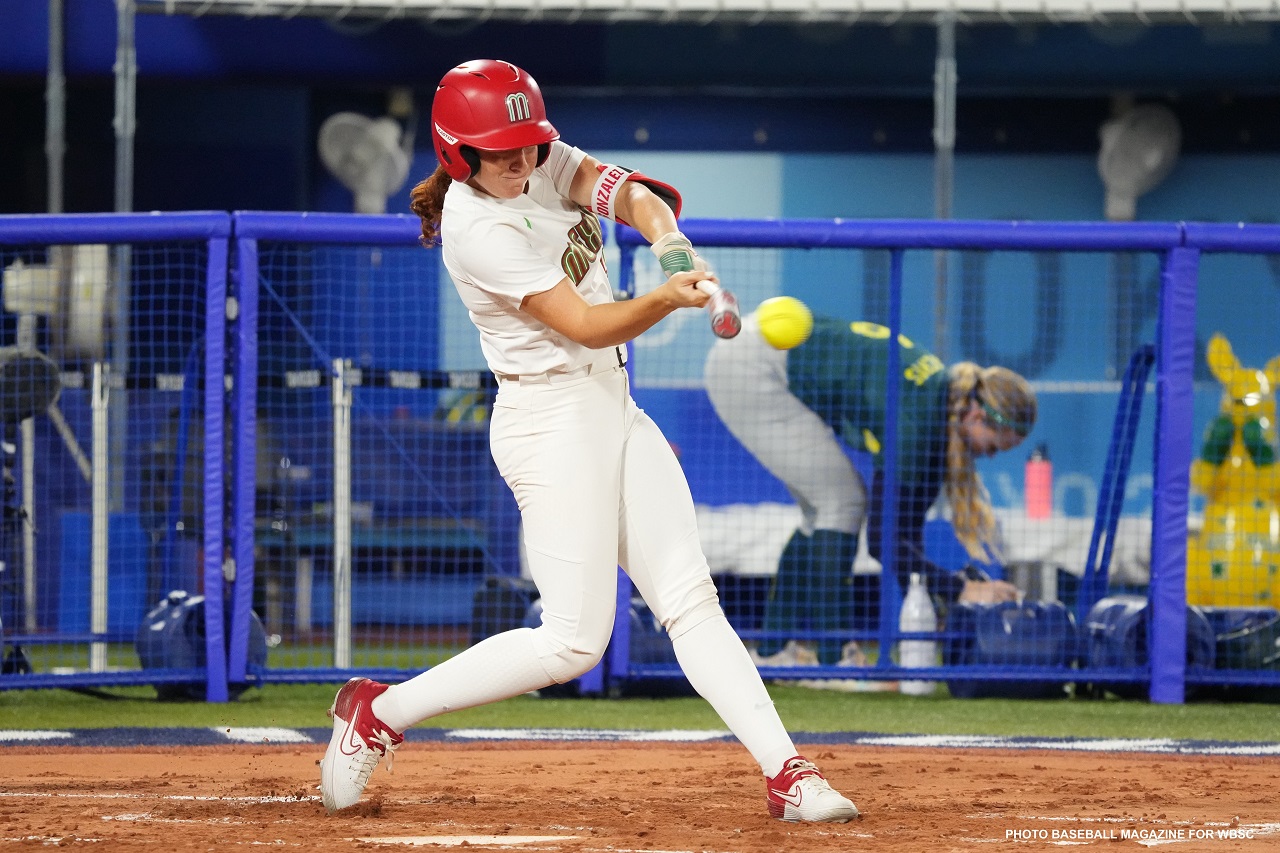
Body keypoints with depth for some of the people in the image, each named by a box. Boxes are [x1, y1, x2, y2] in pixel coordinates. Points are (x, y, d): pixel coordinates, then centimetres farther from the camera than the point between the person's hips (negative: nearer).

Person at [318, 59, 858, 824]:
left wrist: (664, 233, -32)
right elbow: (587, 325, -23)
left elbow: (622, 190, -10)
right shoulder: (475, 229, -20)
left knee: (691, 600, 2)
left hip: (614, 409, 8)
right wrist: (665, 300, -40)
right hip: (553, 422, -8)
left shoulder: (543, 162, 4)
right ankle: (381, 713, 3)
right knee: (574, 642, -9)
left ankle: (787, 773, -2)